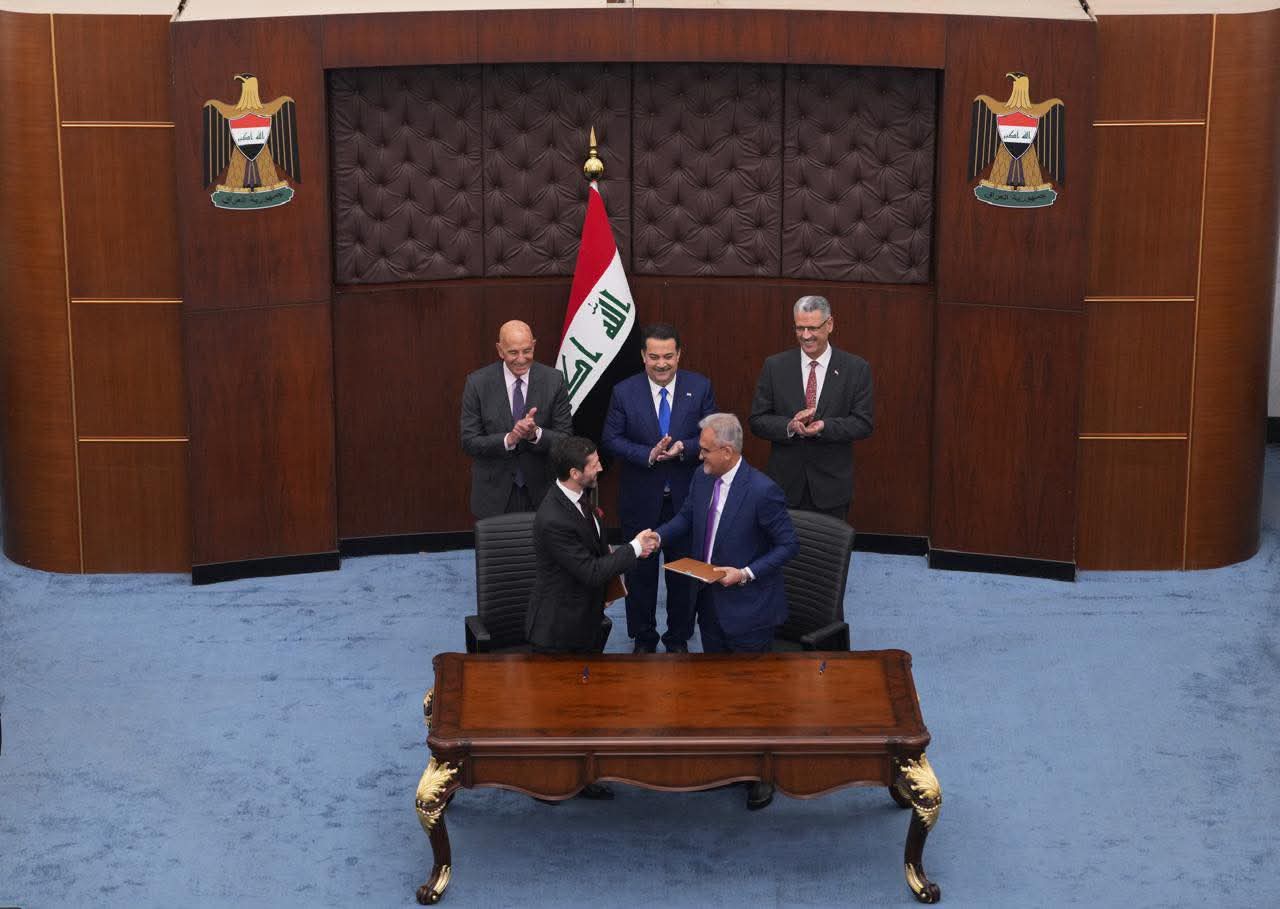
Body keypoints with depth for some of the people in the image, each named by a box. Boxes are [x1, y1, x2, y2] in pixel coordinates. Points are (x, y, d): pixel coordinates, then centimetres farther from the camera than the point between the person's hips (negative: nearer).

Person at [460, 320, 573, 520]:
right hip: (494, 494, -1)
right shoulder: (478, 383, -8)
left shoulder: (553, 381, -6)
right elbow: (469, 442, -9)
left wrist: (536, 434, -25)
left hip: (540, 493, 1)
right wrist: (508, 439, -25)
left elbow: (565, 439, -5)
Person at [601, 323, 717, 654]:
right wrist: (648, 455, -21)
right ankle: (643, 637, 26)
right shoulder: (624, 392, -5)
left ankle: (679, 638, 25)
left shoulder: (700, 387, -3)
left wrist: (683, 448, -21)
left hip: (685, 497, 0)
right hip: (640, 499, 0)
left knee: (684, 570, 10)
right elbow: (611, 440, -6)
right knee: (640, 571, 10)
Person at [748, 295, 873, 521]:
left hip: (832, 487, -1)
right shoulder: (775, 366, 3)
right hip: (786, 484, 1)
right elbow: (757, 421, 2)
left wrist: (824, 426, -20)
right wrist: (789, 426, -18)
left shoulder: (856, 369, 0)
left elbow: (863, 424, -3)